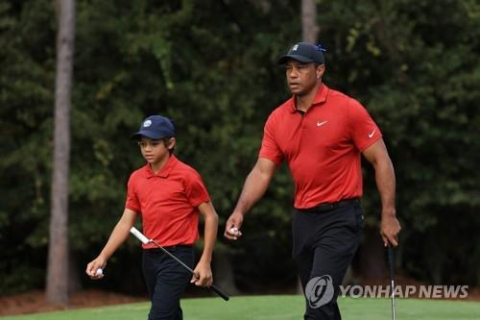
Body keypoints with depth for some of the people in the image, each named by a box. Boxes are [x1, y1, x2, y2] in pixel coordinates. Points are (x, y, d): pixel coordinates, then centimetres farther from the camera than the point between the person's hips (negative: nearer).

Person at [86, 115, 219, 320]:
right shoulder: (136, 179, 9)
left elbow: (211, 217, -5)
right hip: (149, 258, 7)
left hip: (177, 258, -7)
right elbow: (126, 222, 11)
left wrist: (205, 261, -11)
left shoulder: (186, 176, -8)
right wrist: (103, 257, -2)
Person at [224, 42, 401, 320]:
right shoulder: (277, 119, 7)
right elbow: (262, 172, 5)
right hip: (303, 219, 6)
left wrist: (388, 215, -11)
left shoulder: (348, 109, -9)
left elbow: (381, 160, -7)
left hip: (340, 217, -6)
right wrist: (240, 211, -11)